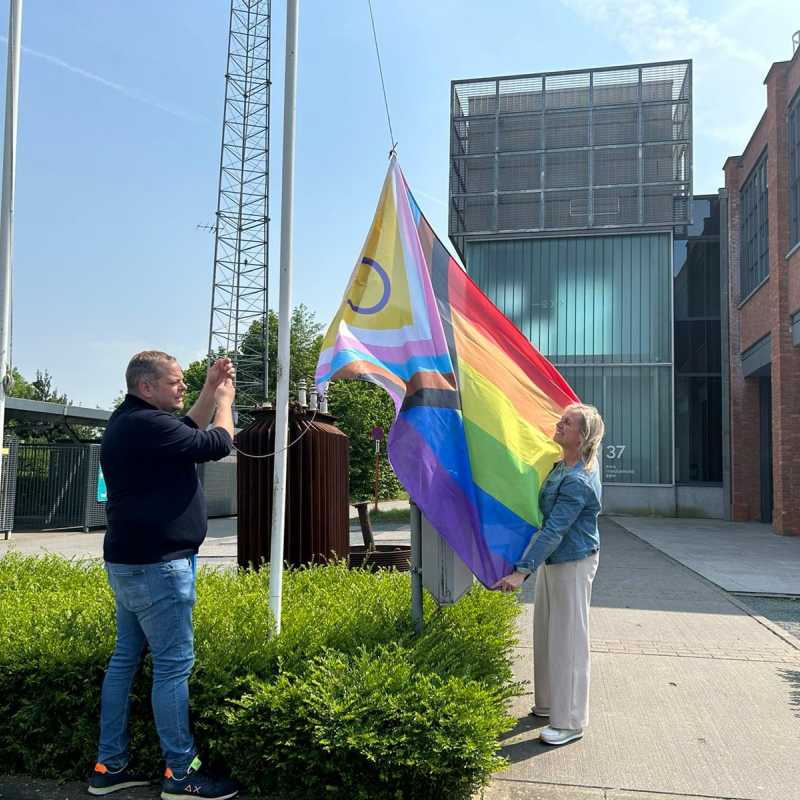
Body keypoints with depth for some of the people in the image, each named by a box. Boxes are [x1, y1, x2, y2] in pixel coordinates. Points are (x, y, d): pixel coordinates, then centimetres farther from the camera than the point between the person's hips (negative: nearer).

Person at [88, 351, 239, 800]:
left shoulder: (131, 423, 12)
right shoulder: (146, 424, -20)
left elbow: (187, 434, 21)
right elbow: (217, 444, -14)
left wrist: (211, 391, 13)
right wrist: (225, 400, 3)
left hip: (133, 561, 11)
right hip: (156, 565, -11)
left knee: (126, 658, 14)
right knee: (173, 664, -3)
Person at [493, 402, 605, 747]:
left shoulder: (577, 482, -27)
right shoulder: (564, 464, 2)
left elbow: (554, 531, -30)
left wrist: (522, 570, -32)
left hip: (573, 564, -10)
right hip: (552, 560, 10)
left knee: (567, 640, 0)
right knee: (547, 634, 19)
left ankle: (569, 722, 12)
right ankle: (548, 703, 34)